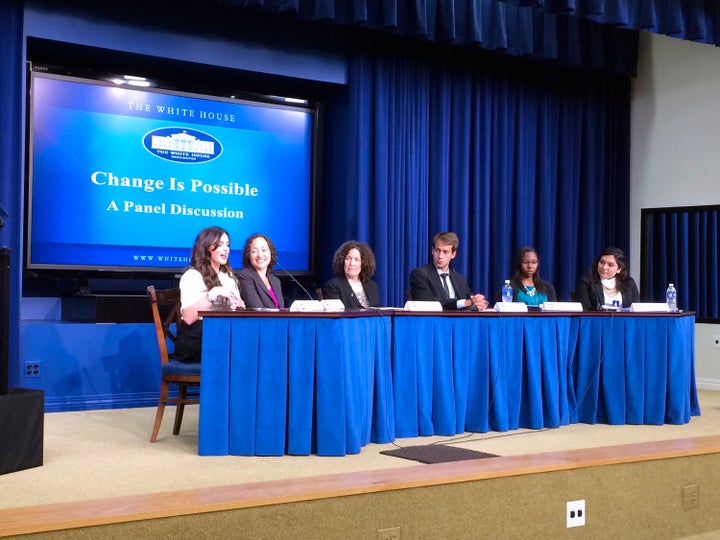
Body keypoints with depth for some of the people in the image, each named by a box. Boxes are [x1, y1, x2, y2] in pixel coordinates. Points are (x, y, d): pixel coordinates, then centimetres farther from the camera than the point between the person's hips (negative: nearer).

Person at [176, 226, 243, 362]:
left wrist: (239, 307, -1)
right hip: (196, 339, -7)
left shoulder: (228, 277, 21)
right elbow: (188, 317, -16)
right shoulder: (193, 275, -3)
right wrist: (213, 294, -25)